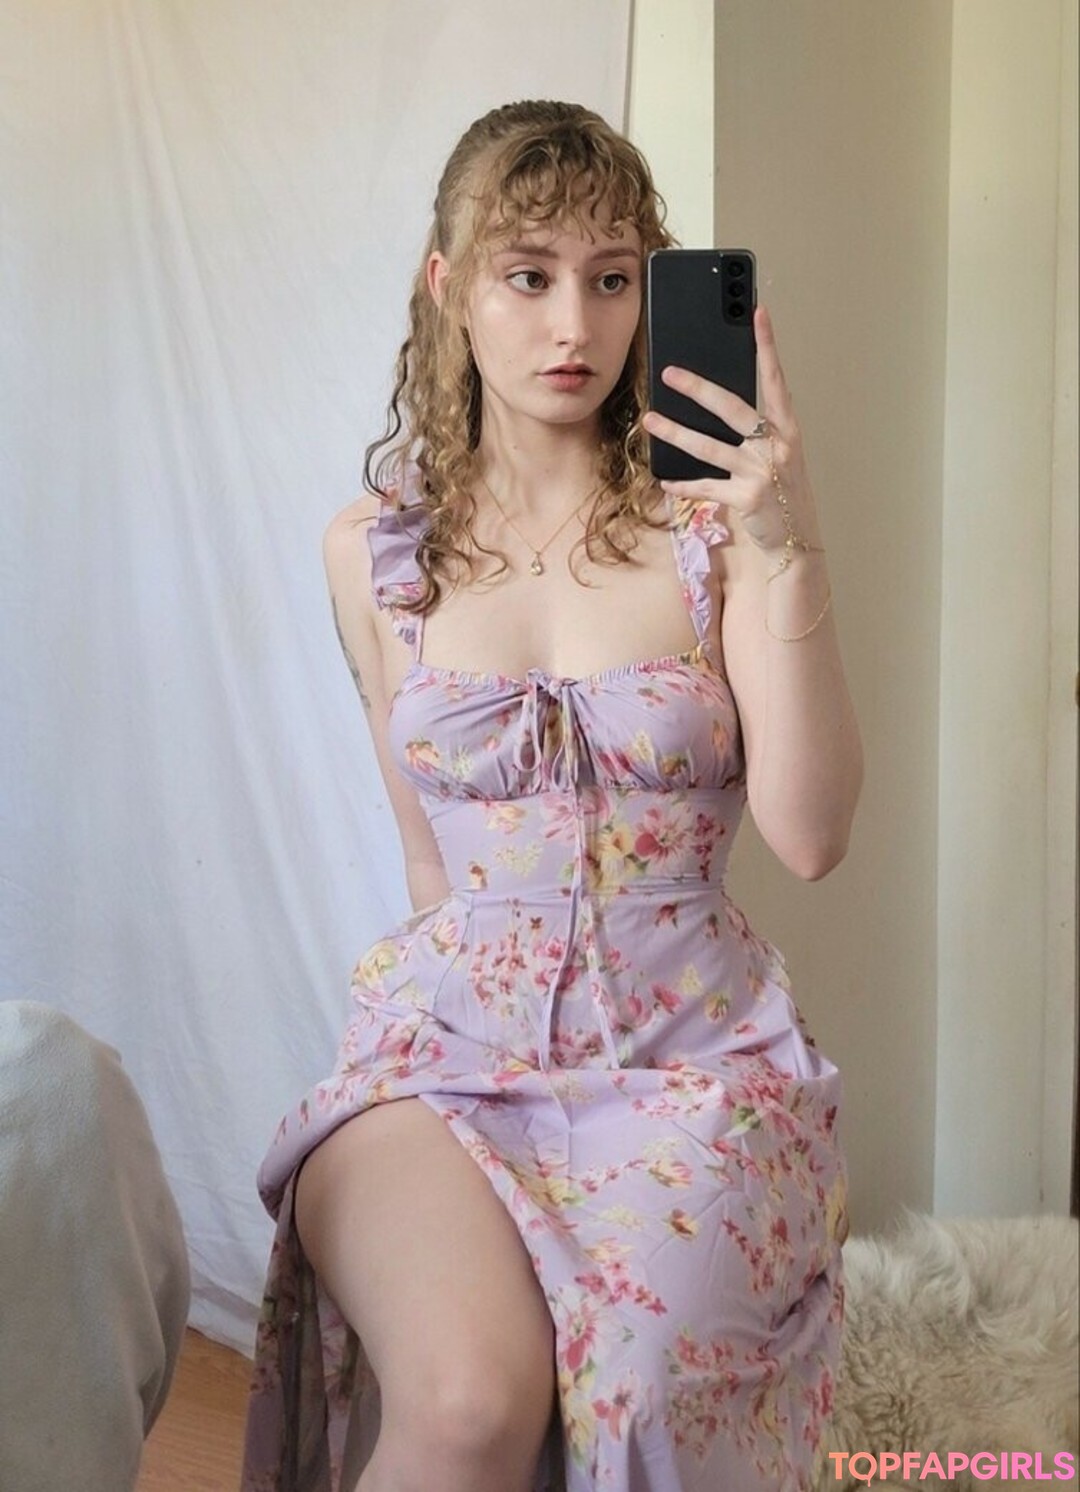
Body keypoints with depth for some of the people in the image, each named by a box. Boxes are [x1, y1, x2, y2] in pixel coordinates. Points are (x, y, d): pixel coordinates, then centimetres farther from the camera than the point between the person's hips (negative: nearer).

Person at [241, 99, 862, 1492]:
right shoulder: (375, 545, 4)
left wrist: (793, 558, -19)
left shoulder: (710, 517, -2)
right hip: (451, 1028, 1)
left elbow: (809, 835, -11)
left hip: (692, 1040, 0)